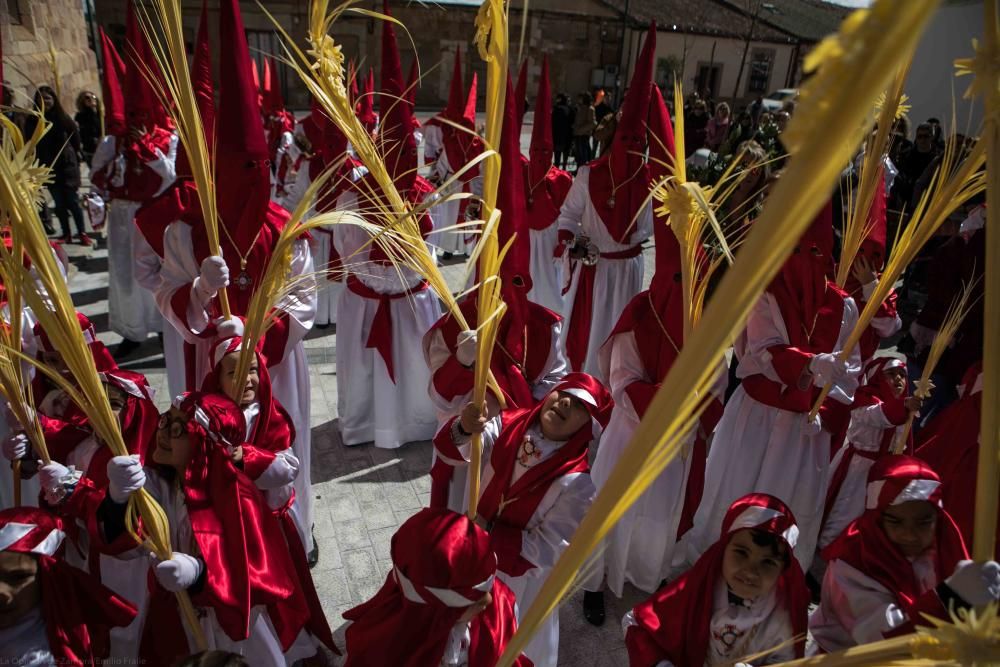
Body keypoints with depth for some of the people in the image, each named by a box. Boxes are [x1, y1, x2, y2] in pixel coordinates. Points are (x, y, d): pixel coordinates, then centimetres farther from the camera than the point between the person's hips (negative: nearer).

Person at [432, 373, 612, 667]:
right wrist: (464, 429, -40)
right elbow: (449, 451, -18)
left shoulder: (576, 484, -29)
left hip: (521, 579, -4)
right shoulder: (508, 426, -18)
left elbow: (549, 549, -24)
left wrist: (489, 531, -25)